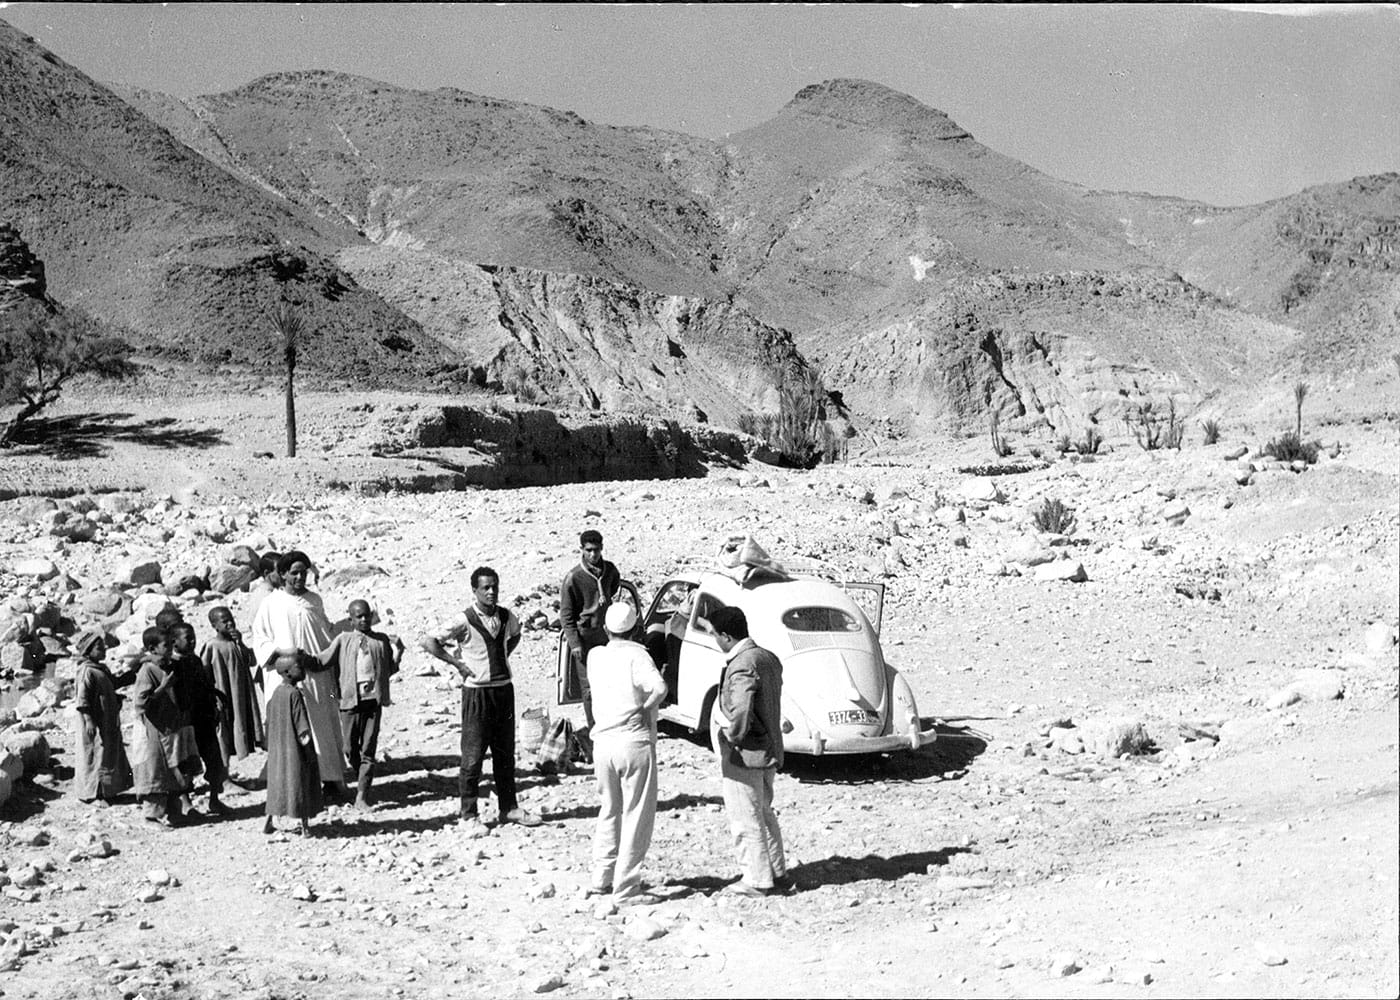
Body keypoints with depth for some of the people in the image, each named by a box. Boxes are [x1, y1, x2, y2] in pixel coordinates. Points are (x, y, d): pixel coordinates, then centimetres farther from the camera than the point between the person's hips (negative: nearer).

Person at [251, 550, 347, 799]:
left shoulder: (314, 600, 9)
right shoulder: (270, 604, 1)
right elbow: (260, 640, 0)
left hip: (318, 676, 3)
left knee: (324, 728, 5)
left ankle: (330, 778, 11)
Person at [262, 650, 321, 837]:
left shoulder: (275, 692, 5)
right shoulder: (294, 694, -19)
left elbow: (270, 724, 12)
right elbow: (302, 728, -19)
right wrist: (310, 751, -12)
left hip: (277, 750, 7)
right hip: (294, 749, -7)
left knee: (277, 783, 16)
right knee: (298, 782, 2)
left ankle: (268, 822, 19)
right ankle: (302, 825, 6)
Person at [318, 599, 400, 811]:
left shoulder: (382, 640, 11)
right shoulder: (343, 640, 7)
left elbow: (390, 669, 13)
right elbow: (321, 661, 5)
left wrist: (397, 654, -3)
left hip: (373, 700, 0)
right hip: (350, 700, 0)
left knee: (368, 749, -3)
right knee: (350, 748, 7)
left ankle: (362, 796, -2)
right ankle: (361, 780, 33)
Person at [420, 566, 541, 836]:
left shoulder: (506, 617, 4)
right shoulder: (463, 621, -13)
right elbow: (427, 642, -15)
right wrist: (457, 663, -12)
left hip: (504, 690, 5)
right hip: (477, 692, -5)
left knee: (506, 753, 13)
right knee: (473, 756, 0)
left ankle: (509, 808, 24)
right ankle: (468, 816, 9)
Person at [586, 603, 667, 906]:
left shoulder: (595, 655, 5)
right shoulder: (636, 654, -11)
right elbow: (659, 687, -25)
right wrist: (646, 708, -9)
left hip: (603, 742, 6)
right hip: (634, 741, -6)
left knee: (609, 811, 22)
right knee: (637, 816, 2)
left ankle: (602, 877, 28)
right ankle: (625, 889, 2)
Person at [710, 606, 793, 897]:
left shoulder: (742, 666, -22)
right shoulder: (768, 658, 8)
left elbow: (739, 713, -30)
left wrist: (731, 736, -13)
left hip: (743, 754, -9)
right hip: (769, 750, 9)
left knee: (745, 820, 2)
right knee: (764, 814, 20)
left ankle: (758, 880, 10)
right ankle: (778, 874, 25)